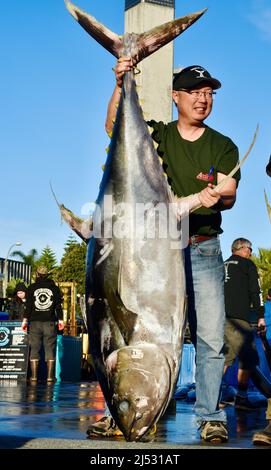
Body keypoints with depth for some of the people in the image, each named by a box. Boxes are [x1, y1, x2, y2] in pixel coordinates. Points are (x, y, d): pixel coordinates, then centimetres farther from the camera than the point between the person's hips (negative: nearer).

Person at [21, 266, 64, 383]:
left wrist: (25, 320, 3)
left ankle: (34, 375, -2)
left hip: (35, 322, 0)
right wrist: (60, 320, 10)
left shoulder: (32, 288, 4)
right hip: (50, 322, 0)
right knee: (50, 348, 1)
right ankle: (50, 376, -4)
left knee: (34, 348, 3)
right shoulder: (54, 288, 6)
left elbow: (28, 306, 1)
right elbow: (58, 306, 5)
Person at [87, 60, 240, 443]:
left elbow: (230, 196, -1)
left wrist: (215, 196, -24)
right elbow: (114, 126, -6)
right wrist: (120, 85, -20)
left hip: (204, 250, 0)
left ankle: (210, 417, 4)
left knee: (210, 337, -4)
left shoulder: (223, 146, 10)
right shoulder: (155, 135, 10)